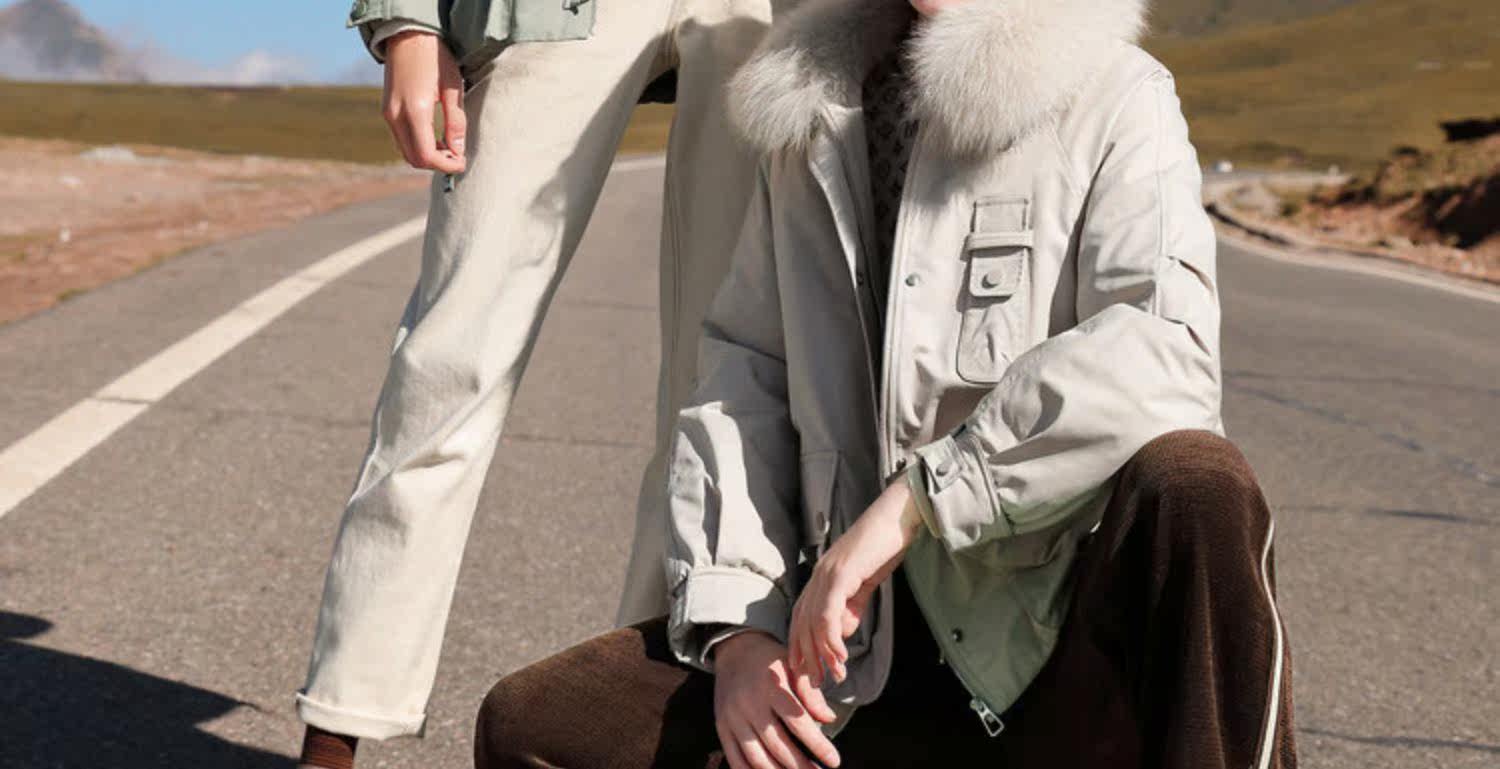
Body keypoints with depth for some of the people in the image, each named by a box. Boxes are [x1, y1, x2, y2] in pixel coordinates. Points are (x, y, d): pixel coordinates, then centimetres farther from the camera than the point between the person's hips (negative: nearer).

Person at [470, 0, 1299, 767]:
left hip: (1066, 638, -5)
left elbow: (1160, 352, -23)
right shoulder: (811, 113, 12)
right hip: (869, 642, 5)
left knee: (1195, 489, -36)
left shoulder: (1112, 97, -5)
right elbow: (742, 368, 9)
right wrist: (734, 625, -3)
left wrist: (909, 503, -24)